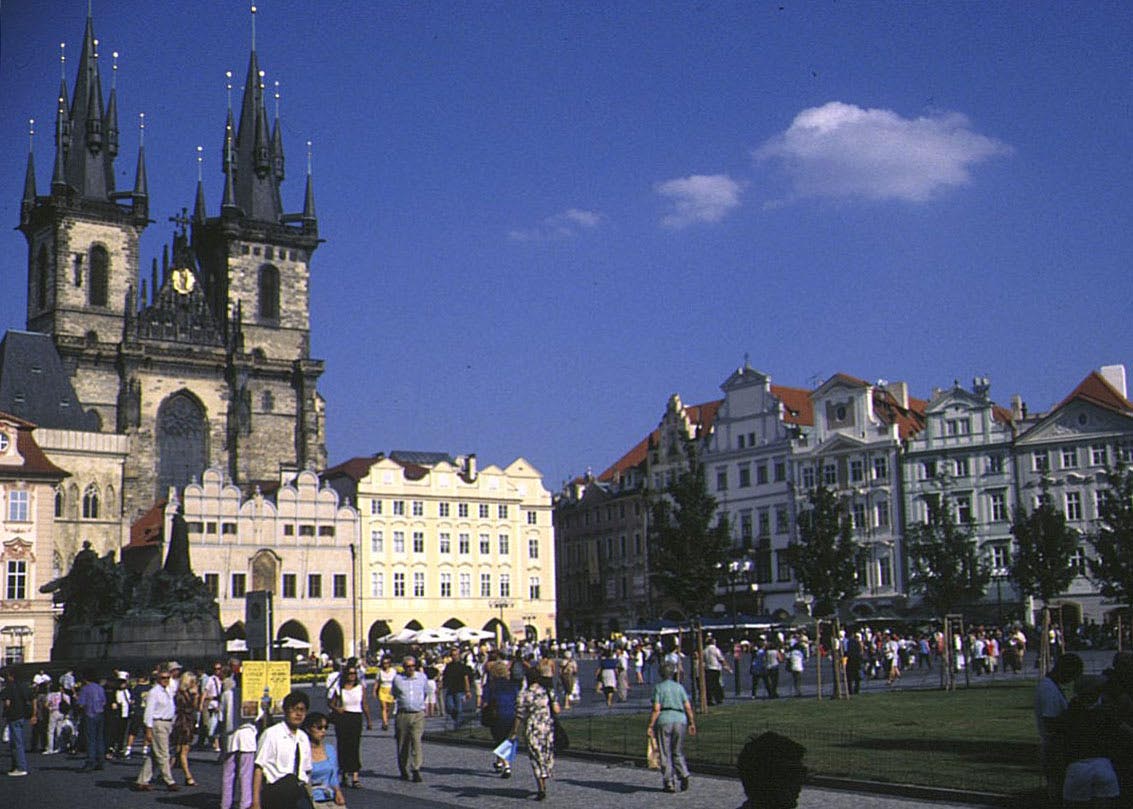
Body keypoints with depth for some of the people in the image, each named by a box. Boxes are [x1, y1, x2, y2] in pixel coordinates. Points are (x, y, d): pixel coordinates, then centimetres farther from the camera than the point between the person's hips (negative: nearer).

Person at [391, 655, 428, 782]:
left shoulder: (422, 677, 7)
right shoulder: (397, 679, 2)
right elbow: (394, 695, 19)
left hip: (418, 715, 0)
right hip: (402, 714, 0)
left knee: (417, 741, -13)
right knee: (402, 744, 5)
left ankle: (416, 771, -14)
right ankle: (404, 771, 19)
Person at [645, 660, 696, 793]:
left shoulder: (658, 687, 0)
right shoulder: (679, 687, 11)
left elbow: (656, 709, -8)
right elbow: (688, 707, 5)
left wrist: (650, 726, -7)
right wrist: (692, 723, 12)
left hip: (664, 720, -3)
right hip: (680, 720, 3)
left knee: (665, 754, 5)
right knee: (678, 752, 15)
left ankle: (668, 783, 4)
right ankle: (684, 775, -6)